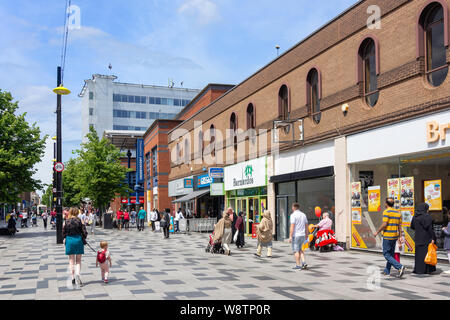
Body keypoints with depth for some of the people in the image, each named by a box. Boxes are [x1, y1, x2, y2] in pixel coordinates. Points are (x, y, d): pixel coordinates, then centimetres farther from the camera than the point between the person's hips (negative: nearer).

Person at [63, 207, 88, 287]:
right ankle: (77, 274, -14)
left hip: (69, 241, 1)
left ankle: (73, 278, 10)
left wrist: (65, 239, 21)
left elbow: (63, 233, 3)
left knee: (71, 261, 12)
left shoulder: (66, 222, -3)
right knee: (78, 260, 10)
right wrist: (83, 239, 9)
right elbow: (84, 232, -6)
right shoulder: (80, 221, -7)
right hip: (78, 240, -1)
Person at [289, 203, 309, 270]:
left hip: (296, 235, -7)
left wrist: (290, 236, -16)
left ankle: (298, 266, 3)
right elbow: (306, 226, 14)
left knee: (296, 250, 2)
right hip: (302, 235, 7)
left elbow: (292, 226, -17)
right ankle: (304, 263, 6)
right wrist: (306, 234, 23)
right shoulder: (303, 215, 10)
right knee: (299, 249, 19)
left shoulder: (293, 215, -11)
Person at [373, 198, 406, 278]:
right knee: (391, 254, 15)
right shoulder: (398, 213, 10)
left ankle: (400, 267, -18)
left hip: (387, 236, -7)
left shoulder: (386, 212, -11)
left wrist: (377, 232, -7)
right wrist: (400, 236, 11)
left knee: (386, 254, -4)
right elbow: (399, 226, 9)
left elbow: (384, 224, -17)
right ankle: (387, 271, 20)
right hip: (395, 236, 8)